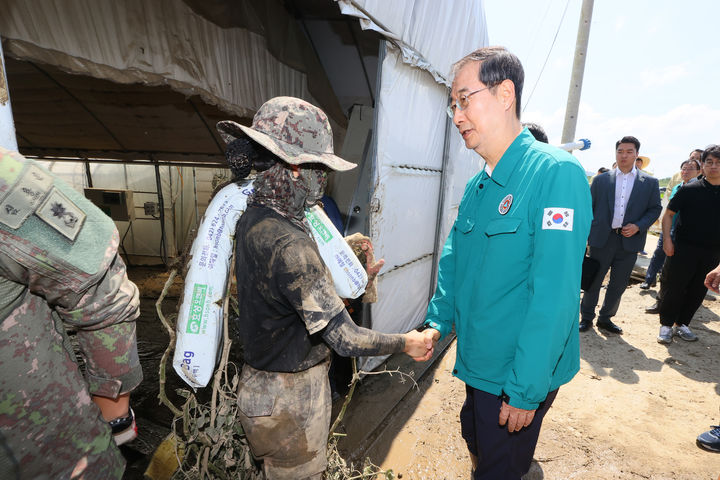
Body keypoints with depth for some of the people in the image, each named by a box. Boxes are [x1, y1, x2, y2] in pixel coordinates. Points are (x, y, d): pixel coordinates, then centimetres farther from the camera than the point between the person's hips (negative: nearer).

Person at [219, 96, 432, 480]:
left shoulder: (253, 218, -3)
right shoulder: (288, 244, -32)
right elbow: (346, 338, -28)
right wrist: (405, 342, -12)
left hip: (262, 382, 8)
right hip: (289, 401, -8)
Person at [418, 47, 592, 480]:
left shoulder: (557, 173, -21)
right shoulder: (476, 187, 4)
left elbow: (554, 296, -25)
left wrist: (525, 390, -21)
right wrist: (439, 321, 0)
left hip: (520, 377, -7)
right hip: (477, 363, 7)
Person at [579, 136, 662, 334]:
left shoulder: (650, 182, 6)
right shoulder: (601, 180, 4)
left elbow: (655, 209, 7)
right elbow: (590, 207, 4)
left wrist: (638, 226, -10)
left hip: (629, 241, 2)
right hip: (602, 239, -1)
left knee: (618, 284, 11)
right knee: (593, 281, 6)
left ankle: (605, 318, 27)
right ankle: (586, 317, 21)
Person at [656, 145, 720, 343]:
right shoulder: (689, 190, -3)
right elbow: (668, 214, 0)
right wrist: (667, 239, -10)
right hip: (684, 249, -3)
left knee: (697, 292, 11)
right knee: (674, 288, 1)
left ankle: (681, 324, 27)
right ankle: (666, 325, 16)